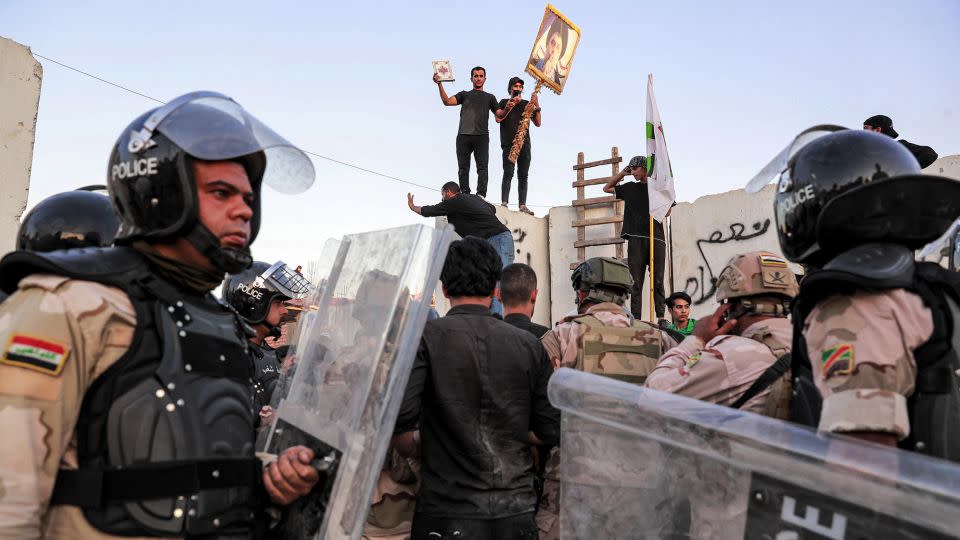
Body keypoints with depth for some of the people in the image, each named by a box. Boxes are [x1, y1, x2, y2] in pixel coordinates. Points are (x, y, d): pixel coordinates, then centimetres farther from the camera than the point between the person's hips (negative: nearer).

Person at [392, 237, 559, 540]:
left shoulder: (426, 336, -10)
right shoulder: (529, 344, -1)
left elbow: (400, 415, -19)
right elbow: (551, 431, 1)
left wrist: (414, 451, 1)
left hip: (448, 512, -3)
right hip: (517, 513, 3)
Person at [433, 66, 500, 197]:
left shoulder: (489, 97, 22)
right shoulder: (464, 95, 22)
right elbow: (447, 101, 4)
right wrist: (440, 84, -7)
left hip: (481, 136, -1)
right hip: (463, 136, 1)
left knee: (482, 167, -11)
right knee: (463, 168, -1)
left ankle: (481, 196, -16)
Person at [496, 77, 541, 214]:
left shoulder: (527, 104, 19)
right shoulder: (504, 102, 15)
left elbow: (537, 123, 11)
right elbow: (498, 118, -1)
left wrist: (537, 107, -3)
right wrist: (508, 107, -14)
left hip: (524, 143, 3)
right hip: (508, 143, -3)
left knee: (523, 175, -3)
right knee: (508, 173, -15)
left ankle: (523, 205, -7)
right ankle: (504, 203, -20)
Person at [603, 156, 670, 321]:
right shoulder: (630, 188, 17)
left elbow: (667, 212, 5)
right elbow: (607, 188, 26)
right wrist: (622, 173, 16)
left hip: (656, 239, -1)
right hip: (636, 238, 1)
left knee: (658, 281, -2)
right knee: (636, 282, -3)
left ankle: (661, 317, 1)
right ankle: (636, 319, -5)